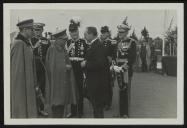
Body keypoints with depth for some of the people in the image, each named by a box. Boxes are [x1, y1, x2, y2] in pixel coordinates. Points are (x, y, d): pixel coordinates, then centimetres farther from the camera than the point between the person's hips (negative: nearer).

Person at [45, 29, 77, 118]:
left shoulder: (63, 49, 13)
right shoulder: (52, 49, -10)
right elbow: (52, 65, -16)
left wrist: (68, 66, -4)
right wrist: (65, 67, -14)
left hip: (64, 79, 7)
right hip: (56, 79, -7)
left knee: (62, 101, 10)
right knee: (57, 102, -4)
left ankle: (61, 116, 20)